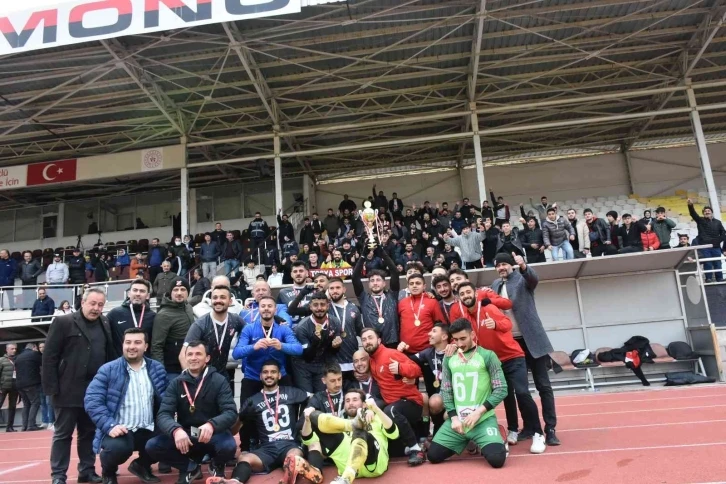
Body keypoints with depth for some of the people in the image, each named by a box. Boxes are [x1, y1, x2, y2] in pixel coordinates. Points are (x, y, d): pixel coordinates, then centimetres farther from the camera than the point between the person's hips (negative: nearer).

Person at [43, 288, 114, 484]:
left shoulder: (105, 325, 10)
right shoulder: (63, 322, -5)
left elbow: (110, 355, 9)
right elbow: (49, 357, -8)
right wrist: (52, 387, -12)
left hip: (95, 390, 5)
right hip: (68, 390, -4)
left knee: (89, 433, 12)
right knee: (63, 433, 6)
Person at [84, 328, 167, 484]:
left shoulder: (157, 368, 9)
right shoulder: (108, 370, -2)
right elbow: (92, 400, -10)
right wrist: (110, 426, -22)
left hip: (148, 431, 4)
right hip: (119, 431, -4)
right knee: (118, 447, -36)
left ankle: (142, 465, 13)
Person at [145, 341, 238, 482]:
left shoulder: (219, 381, -6)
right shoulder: (176, 383, 1)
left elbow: (230, 412, -16)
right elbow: (163, 414, -10)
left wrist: (211, 425, -37)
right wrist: (176, 429, -33)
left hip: (213, 434, -2)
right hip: (184, 435, 2)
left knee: (229, 446, -33)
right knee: (152, 446, -20)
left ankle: (217, 466, 6)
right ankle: (190, 467, 6)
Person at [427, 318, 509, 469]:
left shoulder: (487, 356, -3)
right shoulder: (449, 358, 9)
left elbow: (501, 390, -6)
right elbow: (446, 391, 10)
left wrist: (479, 412, -14)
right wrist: (454, 417, -4)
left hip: (483, 420, -4)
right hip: (457, 420, 4)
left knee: (496, 459, -23)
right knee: (433, 455, -2)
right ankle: (466, 440, 25)